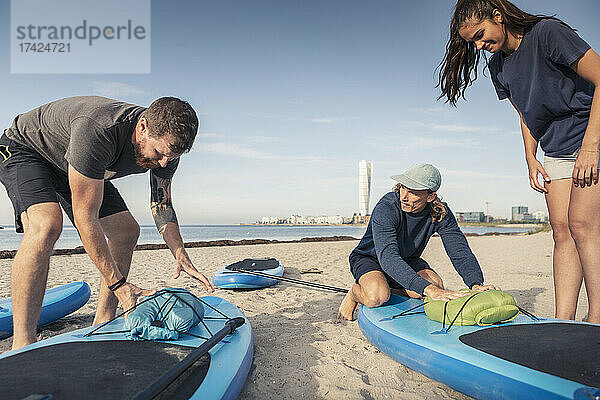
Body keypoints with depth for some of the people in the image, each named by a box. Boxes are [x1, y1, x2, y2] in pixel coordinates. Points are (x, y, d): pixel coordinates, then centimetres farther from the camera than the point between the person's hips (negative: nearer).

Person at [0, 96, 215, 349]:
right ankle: (22, 347, -26)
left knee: (126, 230, -4)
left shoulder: (166, 141, -20)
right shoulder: (96, 129, -43)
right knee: (46, 224, -34)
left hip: (73, 168, 7)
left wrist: (180, 255, -21)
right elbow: (85, 218, -39)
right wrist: (119, 285, -37)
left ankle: (102, 325, 4)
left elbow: (162, 204, -7)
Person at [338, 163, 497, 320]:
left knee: (436, 285, -25)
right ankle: (355, 292, 2)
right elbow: (388, 257, -44)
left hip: (407, 259, 5)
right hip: (369, 258, -4)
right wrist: (427, 289, -55)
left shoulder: (441, 214, -17)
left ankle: (394, 290, 4)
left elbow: (460, 251, -20)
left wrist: (476, 284, -41)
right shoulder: (385, 208, -33)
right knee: (377, 297, -34)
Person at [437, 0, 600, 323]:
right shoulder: (498, 67, 6)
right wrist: (531, 160, 7)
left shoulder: (547, 32, -15)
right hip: (556, 153, 6)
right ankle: (563, 323, -3)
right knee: (562, 232, -2)